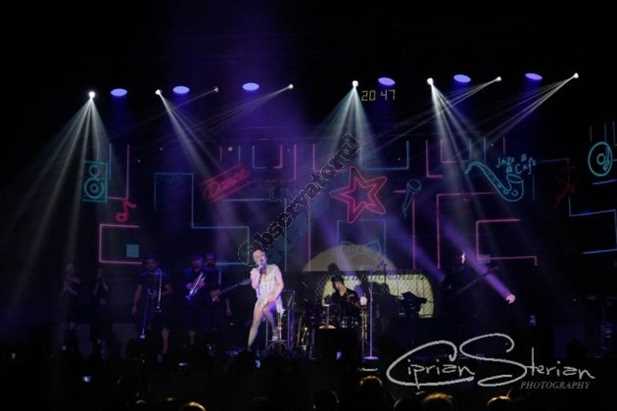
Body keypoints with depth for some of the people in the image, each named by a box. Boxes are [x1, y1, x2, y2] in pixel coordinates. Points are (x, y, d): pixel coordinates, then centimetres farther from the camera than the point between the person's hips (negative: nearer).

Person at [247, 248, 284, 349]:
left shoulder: (274, 268, 4)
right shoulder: (254, 271, 11)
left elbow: (281, 284, -2)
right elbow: (254, 286, -5)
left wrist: (274, 296, -16)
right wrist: (259, 271, -6)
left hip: (273, 299, -3)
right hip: (261, 300, 4)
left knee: (264, 309, -36)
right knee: (255, 323, -9)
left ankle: (275, 329, -15)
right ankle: (249, 347, -10)